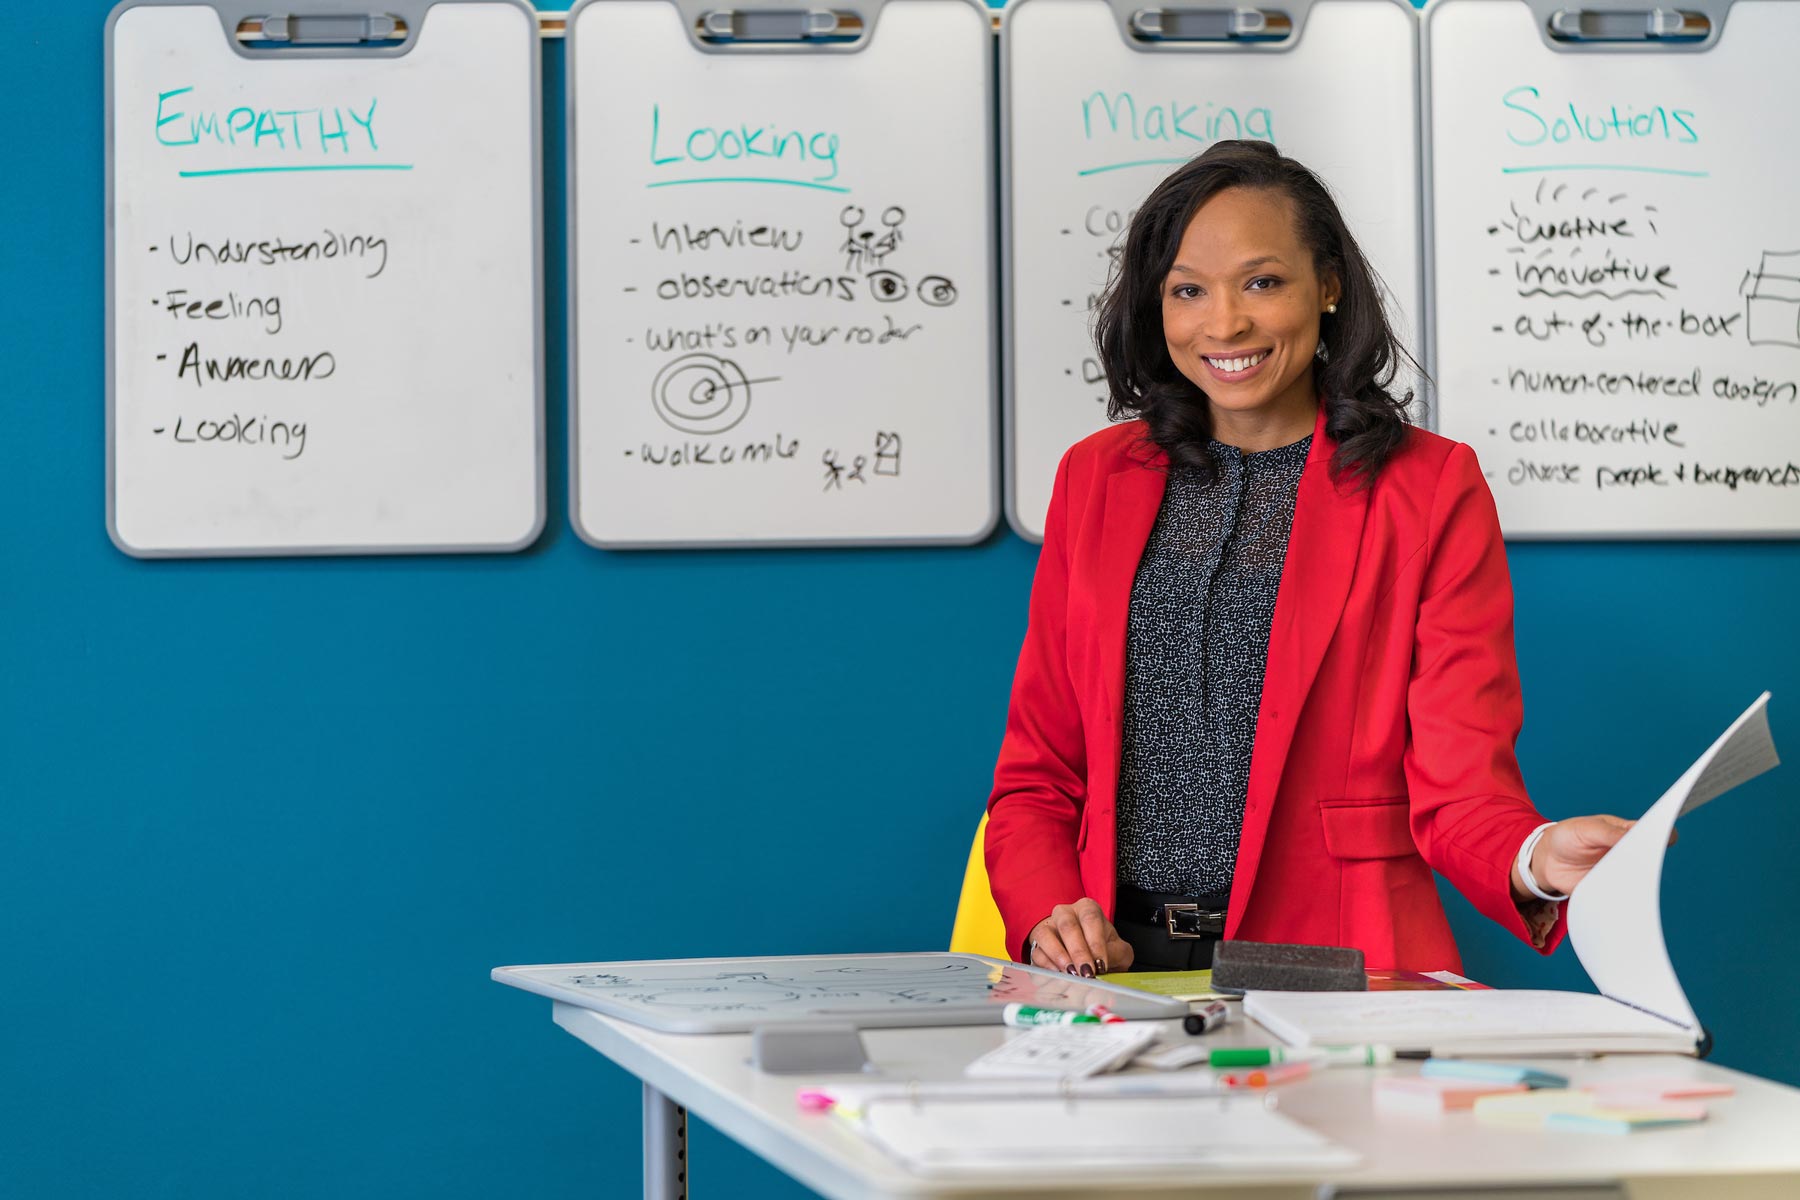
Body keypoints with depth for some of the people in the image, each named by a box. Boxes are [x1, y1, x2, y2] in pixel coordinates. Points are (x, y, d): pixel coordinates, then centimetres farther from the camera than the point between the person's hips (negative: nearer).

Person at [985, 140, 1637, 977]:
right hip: (1116, 967, 2)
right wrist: (1049, 918, -6)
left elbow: (1461, 790, -2)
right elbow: (1037, 771, 15)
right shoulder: (1095, 478, 15)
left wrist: (1535, 859, -25)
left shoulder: (1431, 490, 5)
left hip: (1334, 976, -2)